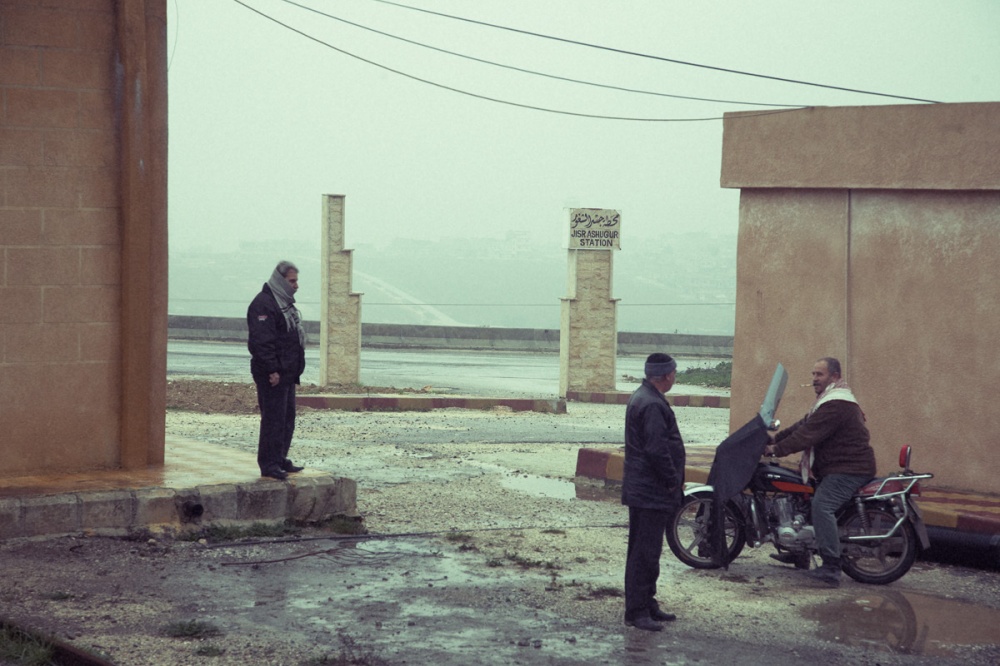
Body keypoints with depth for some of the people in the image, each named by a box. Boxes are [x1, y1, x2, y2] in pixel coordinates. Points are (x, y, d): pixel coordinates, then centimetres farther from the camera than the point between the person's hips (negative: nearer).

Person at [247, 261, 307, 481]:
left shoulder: (285, 303, 19)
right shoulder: (263, 304, -15)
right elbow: (261, 341, -21)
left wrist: (293, 370, 21)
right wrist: (272, 369, -24)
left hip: (287, 374, 10)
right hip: (273, 375, -10)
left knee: (287, 418, 14)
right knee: (273, 419, -9)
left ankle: (280, 460, 22)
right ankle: (269, 465, -6)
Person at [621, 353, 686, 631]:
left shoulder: (641, 398, 15)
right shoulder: (652, 405, -20)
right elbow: (657, 451, -24)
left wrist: (674, 482, 18)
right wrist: (673, 482, -13)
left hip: (642, 490, 11)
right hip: (652, 493, -11)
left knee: (646, 551, 17)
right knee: (645, 553, -7)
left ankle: (646, 605, 25)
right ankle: (637, 611, -4)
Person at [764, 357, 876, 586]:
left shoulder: (836, 404, -18)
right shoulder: (830, 399, 20)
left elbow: (808, 434, -23)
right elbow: (803, 426, 20)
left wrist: (776, 449, -18)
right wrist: (773, 440, 10)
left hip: (850, 469, -12)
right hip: (837, 466, 12)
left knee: (821, 505, -27)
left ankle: (832, 568, -34)